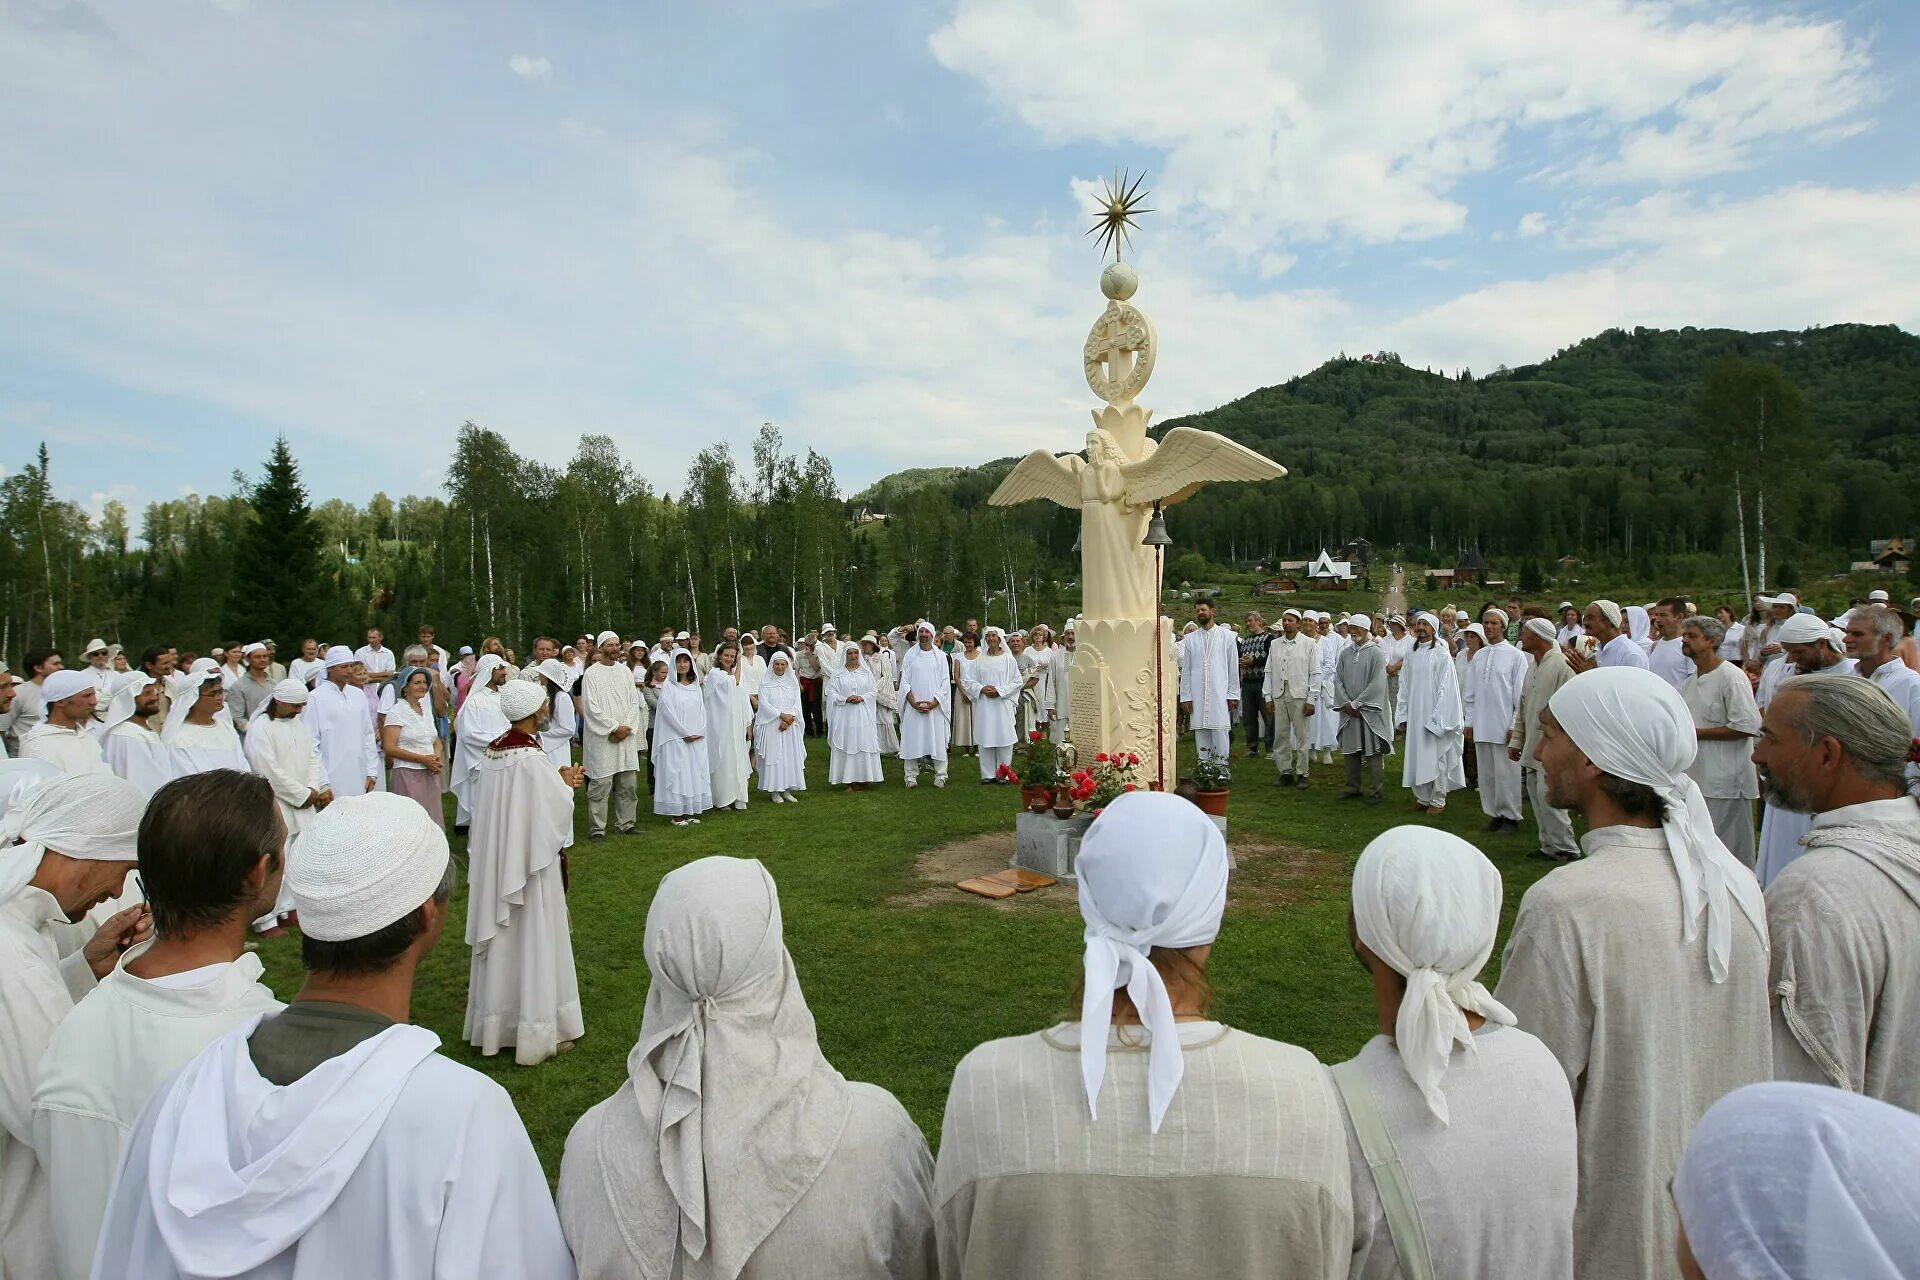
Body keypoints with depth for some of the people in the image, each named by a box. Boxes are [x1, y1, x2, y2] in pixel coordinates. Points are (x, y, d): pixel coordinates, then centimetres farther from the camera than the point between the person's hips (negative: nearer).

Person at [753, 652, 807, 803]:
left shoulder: (793, 683, 9)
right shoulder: (765, 683, 1)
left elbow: (797, 704, 3)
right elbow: (765, 705, -7)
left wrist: (789, 718, -12)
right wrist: (782, 715, -15)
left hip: (790, 726, 3)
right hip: (771, 726, -3)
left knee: (791, 756, 2)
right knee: (773, 756, -4)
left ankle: (787, 789, 8)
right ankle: (774, 790, 2)